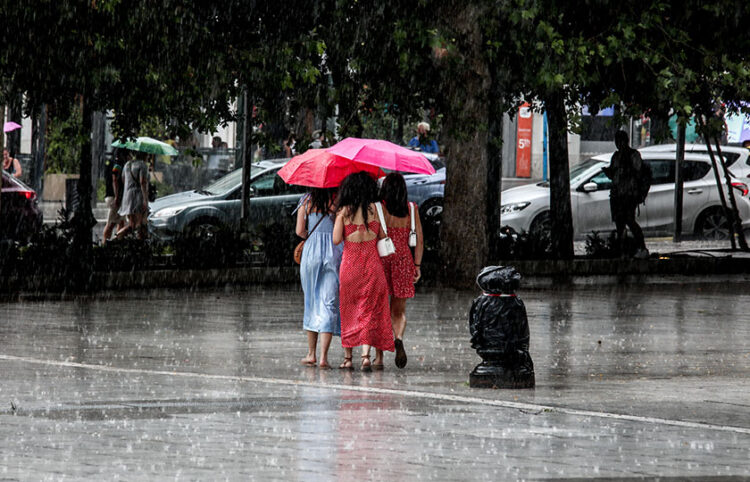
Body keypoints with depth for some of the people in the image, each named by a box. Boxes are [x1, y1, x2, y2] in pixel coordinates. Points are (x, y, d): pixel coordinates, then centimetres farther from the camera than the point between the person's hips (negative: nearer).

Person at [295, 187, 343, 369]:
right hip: (334, 252, -2)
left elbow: (300, 231, -1)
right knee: (329, 304, -2)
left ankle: (311, 353, 19)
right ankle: (323, 356, -10)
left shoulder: (307, 202, 3)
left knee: (312, 302, 16)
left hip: (311, 251, 2)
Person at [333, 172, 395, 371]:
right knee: (369, 310, 1)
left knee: (348, 309, 12)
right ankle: (366, 354, -14)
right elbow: (382, 236, 1)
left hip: (349, 264, 0)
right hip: (372, 263, 0)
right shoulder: (374, 209, -3)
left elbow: (336, 239, -7)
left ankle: (348, 357, 13)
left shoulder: (343, 211, -4)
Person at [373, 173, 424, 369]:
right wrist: (417, 265, 8)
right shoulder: (411, 209, 3)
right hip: (403, 258, 2)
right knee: (398, 311, 11)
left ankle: (379, 356, 4)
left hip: (381, 258, -2)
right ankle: (399, 338, -20)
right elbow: (420, 240, 2)